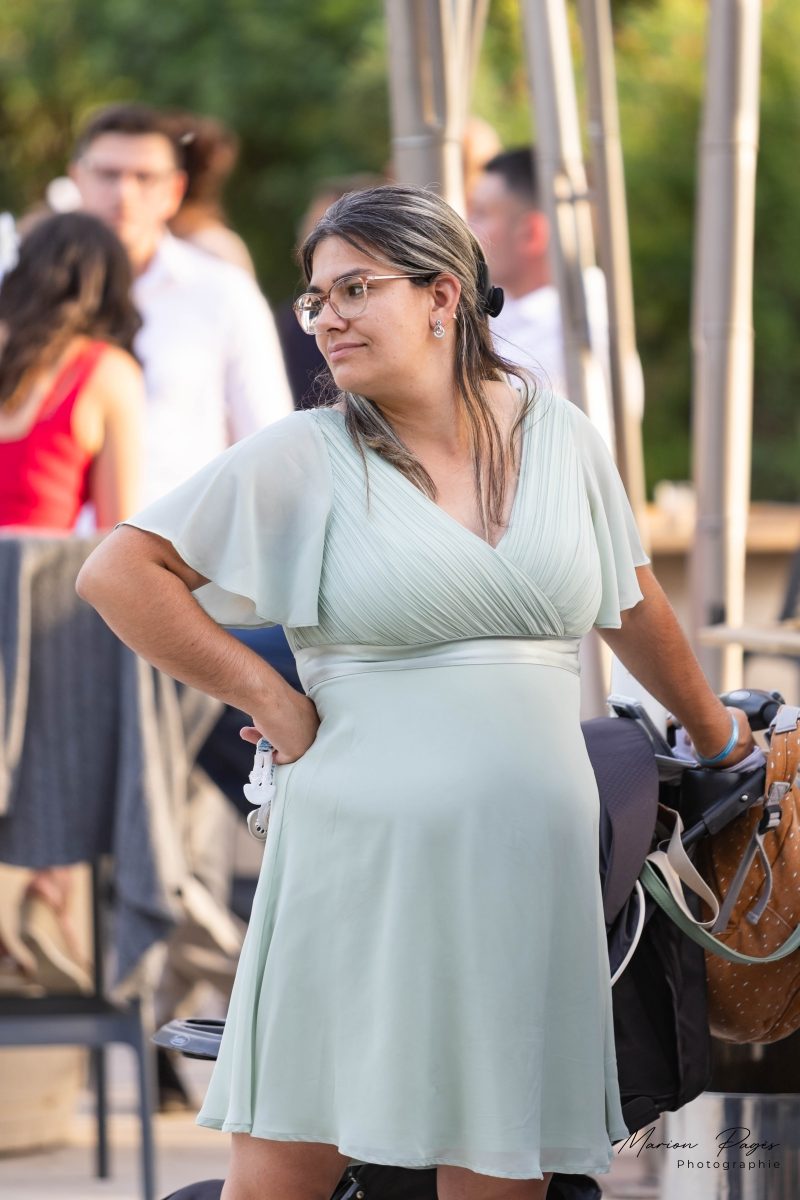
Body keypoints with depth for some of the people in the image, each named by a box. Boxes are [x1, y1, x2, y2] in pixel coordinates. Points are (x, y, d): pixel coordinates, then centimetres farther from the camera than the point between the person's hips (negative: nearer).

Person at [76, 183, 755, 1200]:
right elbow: (117, 573, -4)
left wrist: (714, 732, 37)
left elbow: (631, 603, 25)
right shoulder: (305, 457, 0)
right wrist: (269, 702, -5)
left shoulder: (560, 436, 10)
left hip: (528, 874, 3)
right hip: (358, 869, -2)